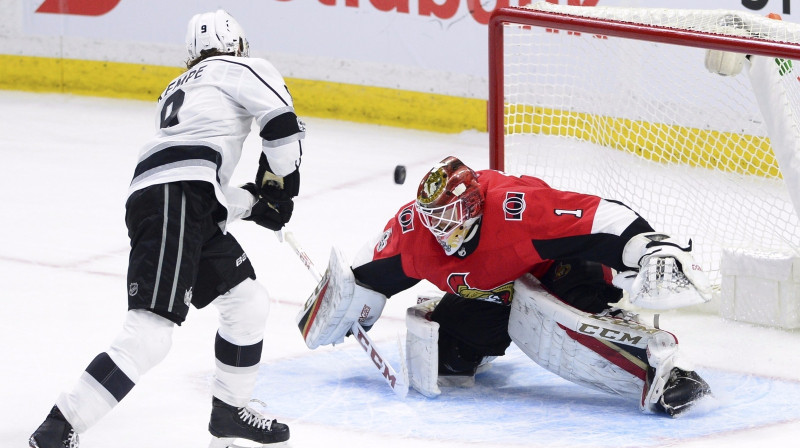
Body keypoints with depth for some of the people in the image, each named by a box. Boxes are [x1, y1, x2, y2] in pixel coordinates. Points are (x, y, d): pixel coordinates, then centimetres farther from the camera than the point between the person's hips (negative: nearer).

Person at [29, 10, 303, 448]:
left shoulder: (178, 90, 34)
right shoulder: (241, 69, 12)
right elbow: (282, 125, -1)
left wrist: (254, 202, 27)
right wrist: (279, 183, 14)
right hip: (172, 200, -9)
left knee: (248, 302, 21)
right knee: (150, 334, -17)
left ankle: (229, 412, 33)